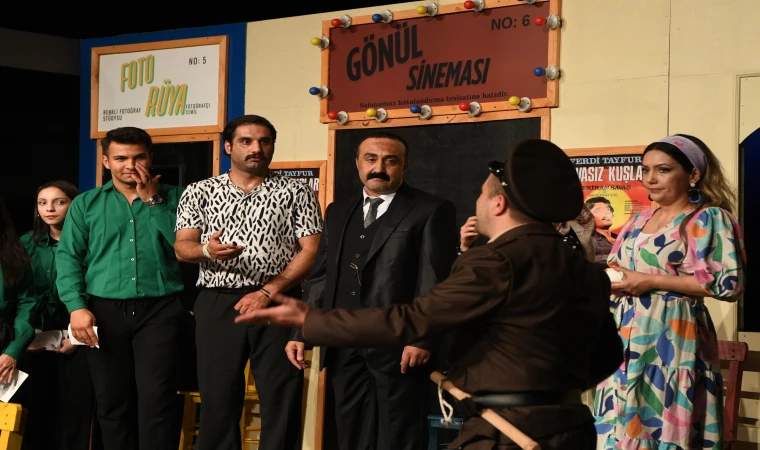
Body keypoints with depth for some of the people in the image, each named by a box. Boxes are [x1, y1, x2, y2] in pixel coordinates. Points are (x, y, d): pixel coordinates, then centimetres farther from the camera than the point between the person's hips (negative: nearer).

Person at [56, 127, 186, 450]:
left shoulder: (173, 198, 8)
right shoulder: (85, 204, 11)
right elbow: (68, 257, 4)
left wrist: (153, 200, -6)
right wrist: (76, 306, -9)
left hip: (159, 310, -2)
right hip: (104, 312, 2)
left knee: (156, 401, -9)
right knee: (111, 402, 6)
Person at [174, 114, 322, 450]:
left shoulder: (297, 193, 5)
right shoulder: (199, 193, 9)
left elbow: (310, 250, -2)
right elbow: (181, 248, 3)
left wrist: (268, 291, -13)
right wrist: (207, 250, -21)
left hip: (278, 302, -1)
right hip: (217, 304, 1)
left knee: (282, 400, -1)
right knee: (218, 397, 4)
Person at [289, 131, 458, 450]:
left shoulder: (431, 211, 1)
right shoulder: (338, 212, 19)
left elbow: (437, 281, -7)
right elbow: (320, 278, 17)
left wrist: (423, 337, -16)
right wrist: (300, 333, 9)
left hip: (398, 347, -5)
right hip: (344, 349, 5)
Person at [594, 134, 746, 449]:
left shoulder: (710, 219, -6)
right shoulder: (639, 220, 15)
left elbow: (730, 283, -16)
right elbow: (618, 267, 26)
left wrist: (651, 283, -17)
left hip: (669, 338, -7)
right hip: (627, 336, 7)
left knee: (660, 422, -5)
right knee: (621, 424, 9)